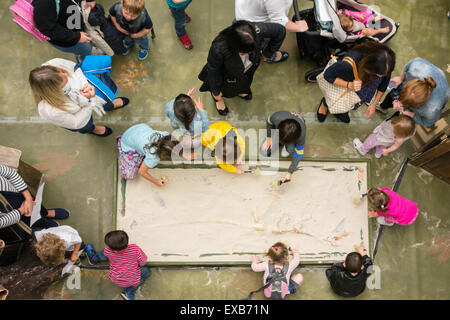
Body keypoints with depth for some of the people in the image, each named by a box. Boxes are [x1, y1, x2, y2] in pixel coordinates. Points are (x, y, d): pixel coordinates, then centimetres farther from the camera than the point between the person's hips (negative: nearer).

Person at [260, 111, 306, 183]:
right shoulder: (277, 117, -44)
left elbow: (298, 154, -27)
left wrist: (290, 173, -24)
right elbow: (269, 122, -15)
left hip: (293, 136, -2)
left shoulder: (301, 134, -43)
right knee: (264, 152, -10)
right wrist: (269, 137, -10)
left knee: (285, 154, -30)